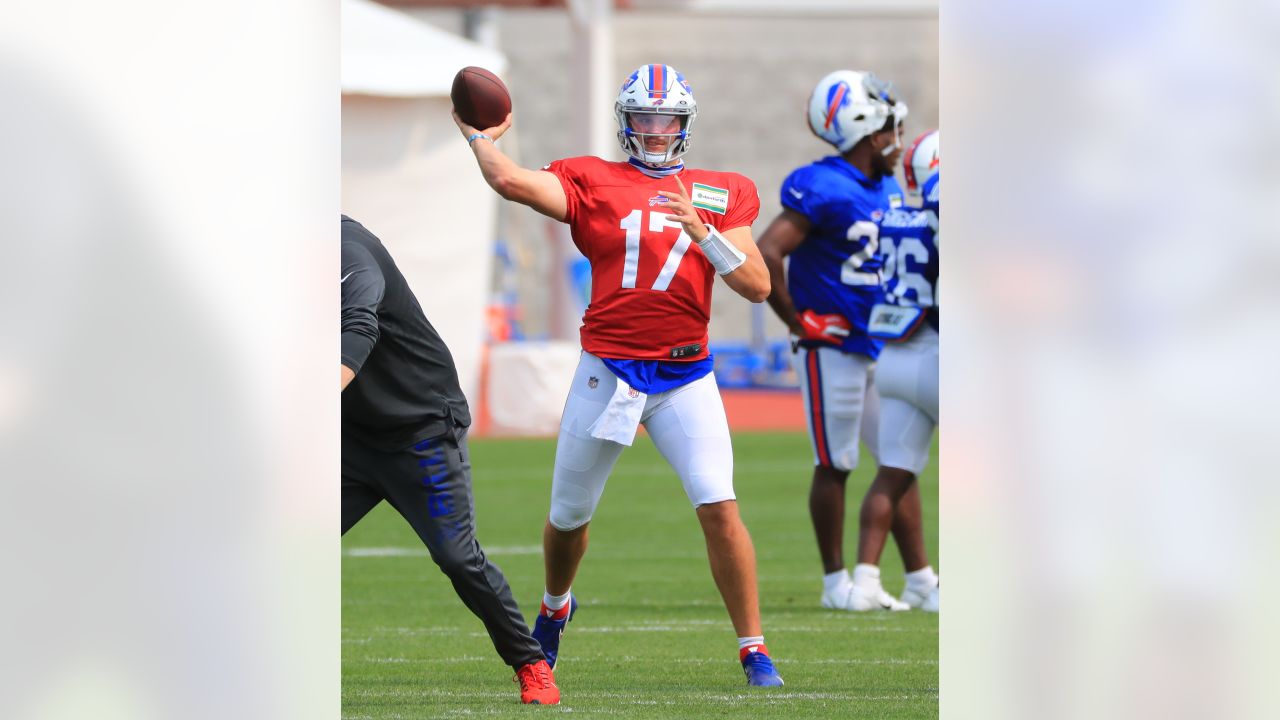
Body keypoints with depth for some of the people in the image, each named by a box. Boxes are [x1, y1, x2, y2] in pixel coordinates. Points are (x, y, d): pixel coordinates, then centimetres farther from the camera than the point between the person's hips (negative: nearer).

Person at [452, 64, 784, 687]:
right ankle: (554, 606, 46)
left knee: (719, 508, -15)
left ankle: (753, 648, -6)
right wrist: (479, 137, 2)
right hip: (607, 372, 0)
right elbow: (509, 180, -14)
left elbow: (757, 286, -3)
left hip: (685, 377, 0)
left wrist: (704, 234, -16)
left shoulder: (721, 195, 7)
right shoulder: (593, 183, 2)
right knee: (569, 515, 14)